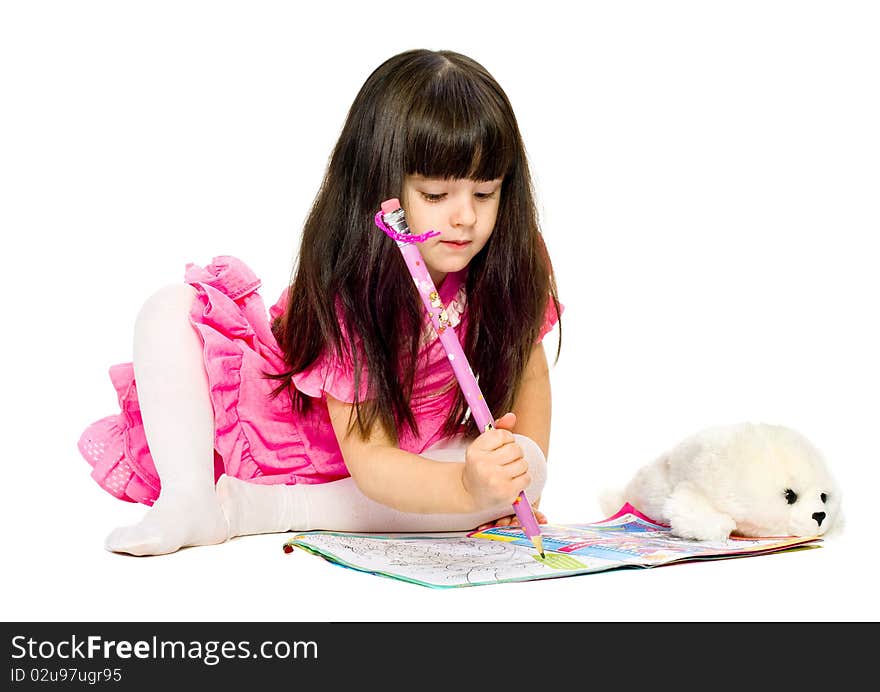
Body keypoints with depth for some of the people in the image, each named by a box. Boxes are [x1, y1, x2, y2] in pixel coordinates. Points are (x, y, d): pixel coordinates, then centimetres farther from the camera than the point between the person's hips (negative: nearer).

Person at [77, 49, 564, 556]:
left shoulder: (513, 266, -18)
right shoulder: (342, 289, -29)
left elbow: (529, 369, -2)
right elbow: (369, 458, -35)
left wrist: (523, 480, -18)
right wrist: (469, 488, -54)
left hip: (413, 462, 3)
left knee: (523, 466, -31)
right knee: (169, 310, -16)